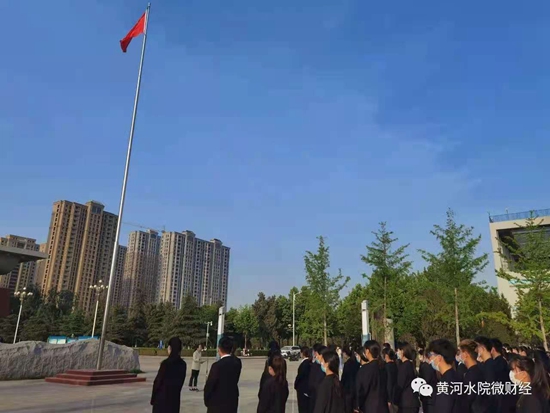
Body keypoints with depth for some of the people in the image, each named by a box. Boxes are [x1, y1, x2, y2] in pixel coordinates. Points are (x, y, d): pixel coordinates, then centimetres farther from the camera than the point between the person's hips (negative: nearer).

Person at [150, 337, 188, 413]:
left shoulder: (166, 363, -17)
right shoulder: (183, 364, 0)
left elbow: (158, 381, -10)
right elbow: (181, 382, 8)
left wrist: (153, 398, 2)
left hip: (162, 398, -5)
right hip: (175, 397, 5)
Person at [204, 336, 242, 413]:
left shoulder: (217, 365, -19)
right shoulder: (237, 363, -1)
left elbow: (209, 386, -11)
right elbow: (234, 381, 3)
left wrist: (207, 401, 1)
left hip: (217, 405, -5)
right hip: (232, 403, 6)